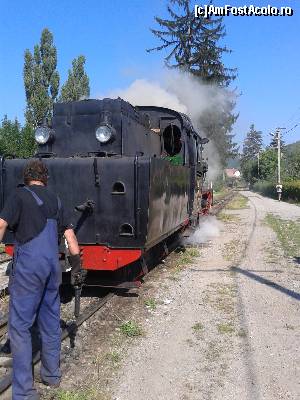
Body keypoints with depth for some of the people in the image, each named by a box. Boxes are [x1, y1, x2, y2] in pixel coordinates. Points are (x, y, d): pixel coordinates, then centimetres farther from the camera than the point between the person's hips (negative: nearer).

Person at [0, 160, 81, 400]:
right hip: (53, 264, 6)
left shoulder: (20, 195, -1)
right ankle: (52, 375, 28)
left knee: (20, 325, 1)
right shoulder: (55, 200, 15)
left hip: (28, 265, -5)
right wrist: (76, 260, 22)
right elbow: (69, 233, 15)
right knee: (50, 320, 16)